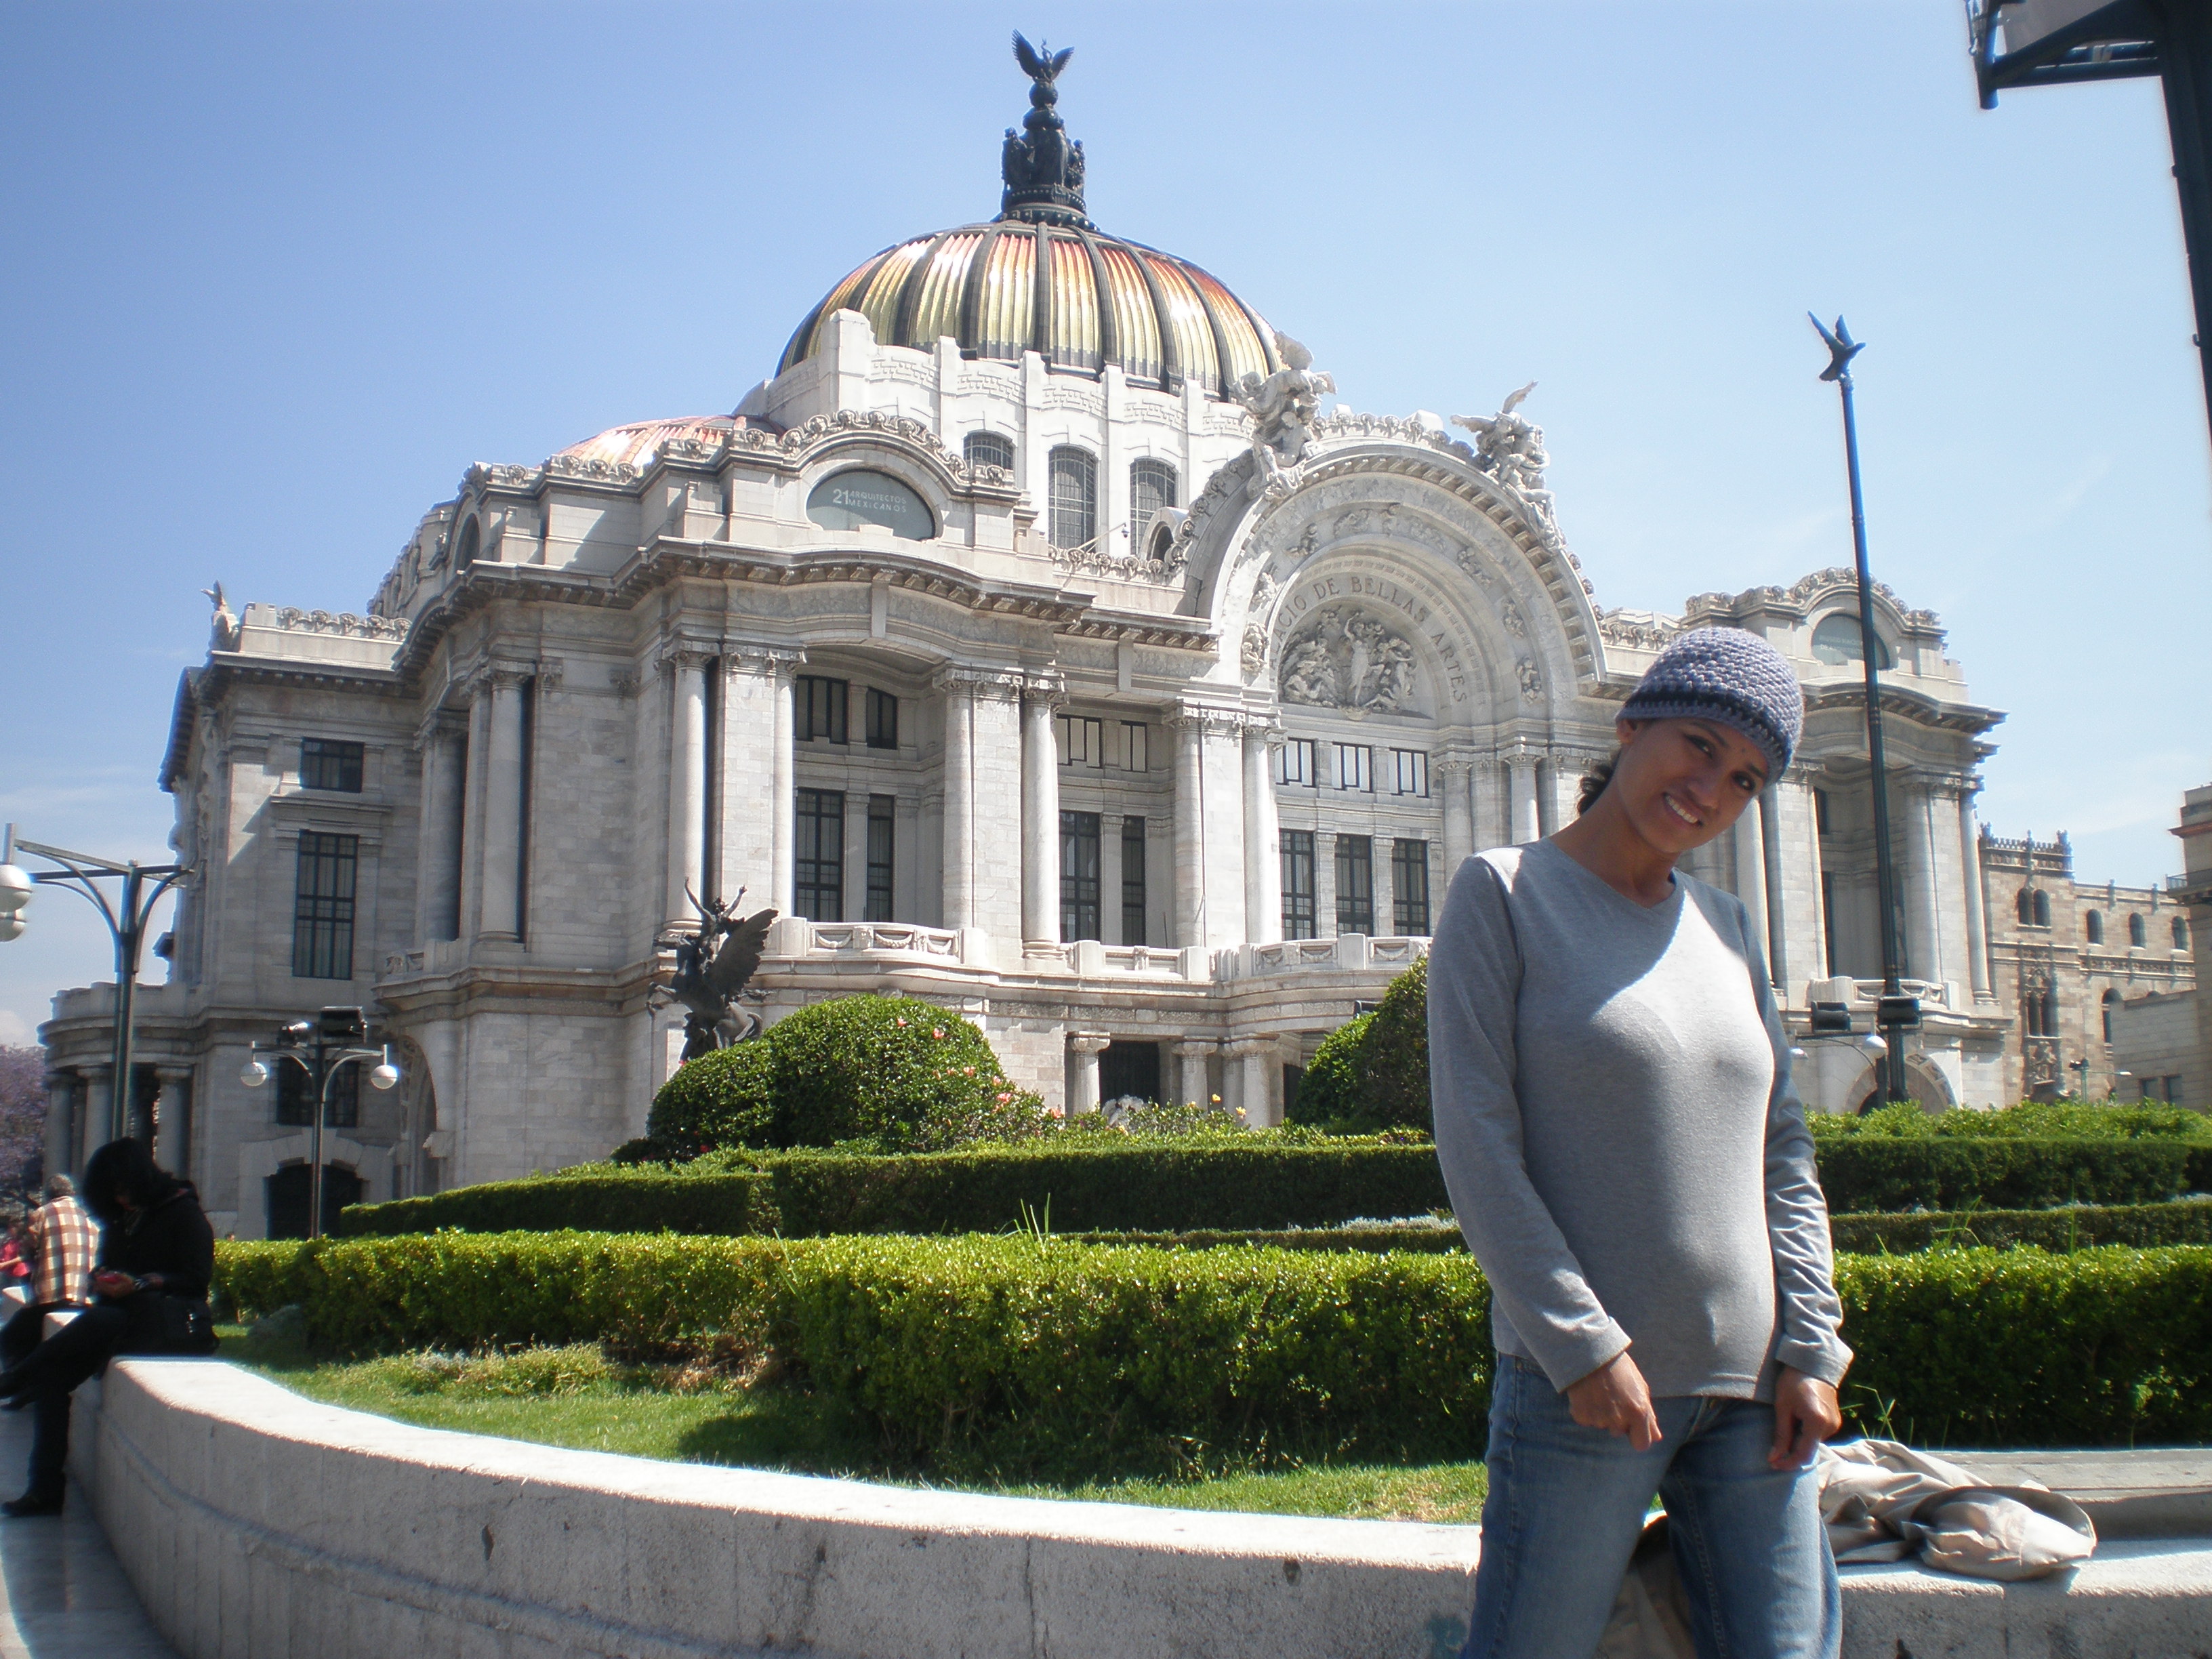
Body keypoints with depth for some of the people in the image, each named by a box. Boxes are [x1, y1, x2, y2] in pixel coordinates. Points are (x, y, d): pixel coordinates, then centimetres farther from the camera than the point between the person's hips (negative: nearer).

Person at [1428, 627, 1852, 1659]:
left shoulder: (1726, 928, 12)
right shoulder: (1506, 892, -4)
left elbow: (1783, 1151, 12)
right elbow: (1474, 1140, -10)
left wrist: (1810, 1350, 2)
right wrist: (1583, 1343, -14)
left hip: (1751, 1385, 5)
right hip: (1585, 1382, -5)